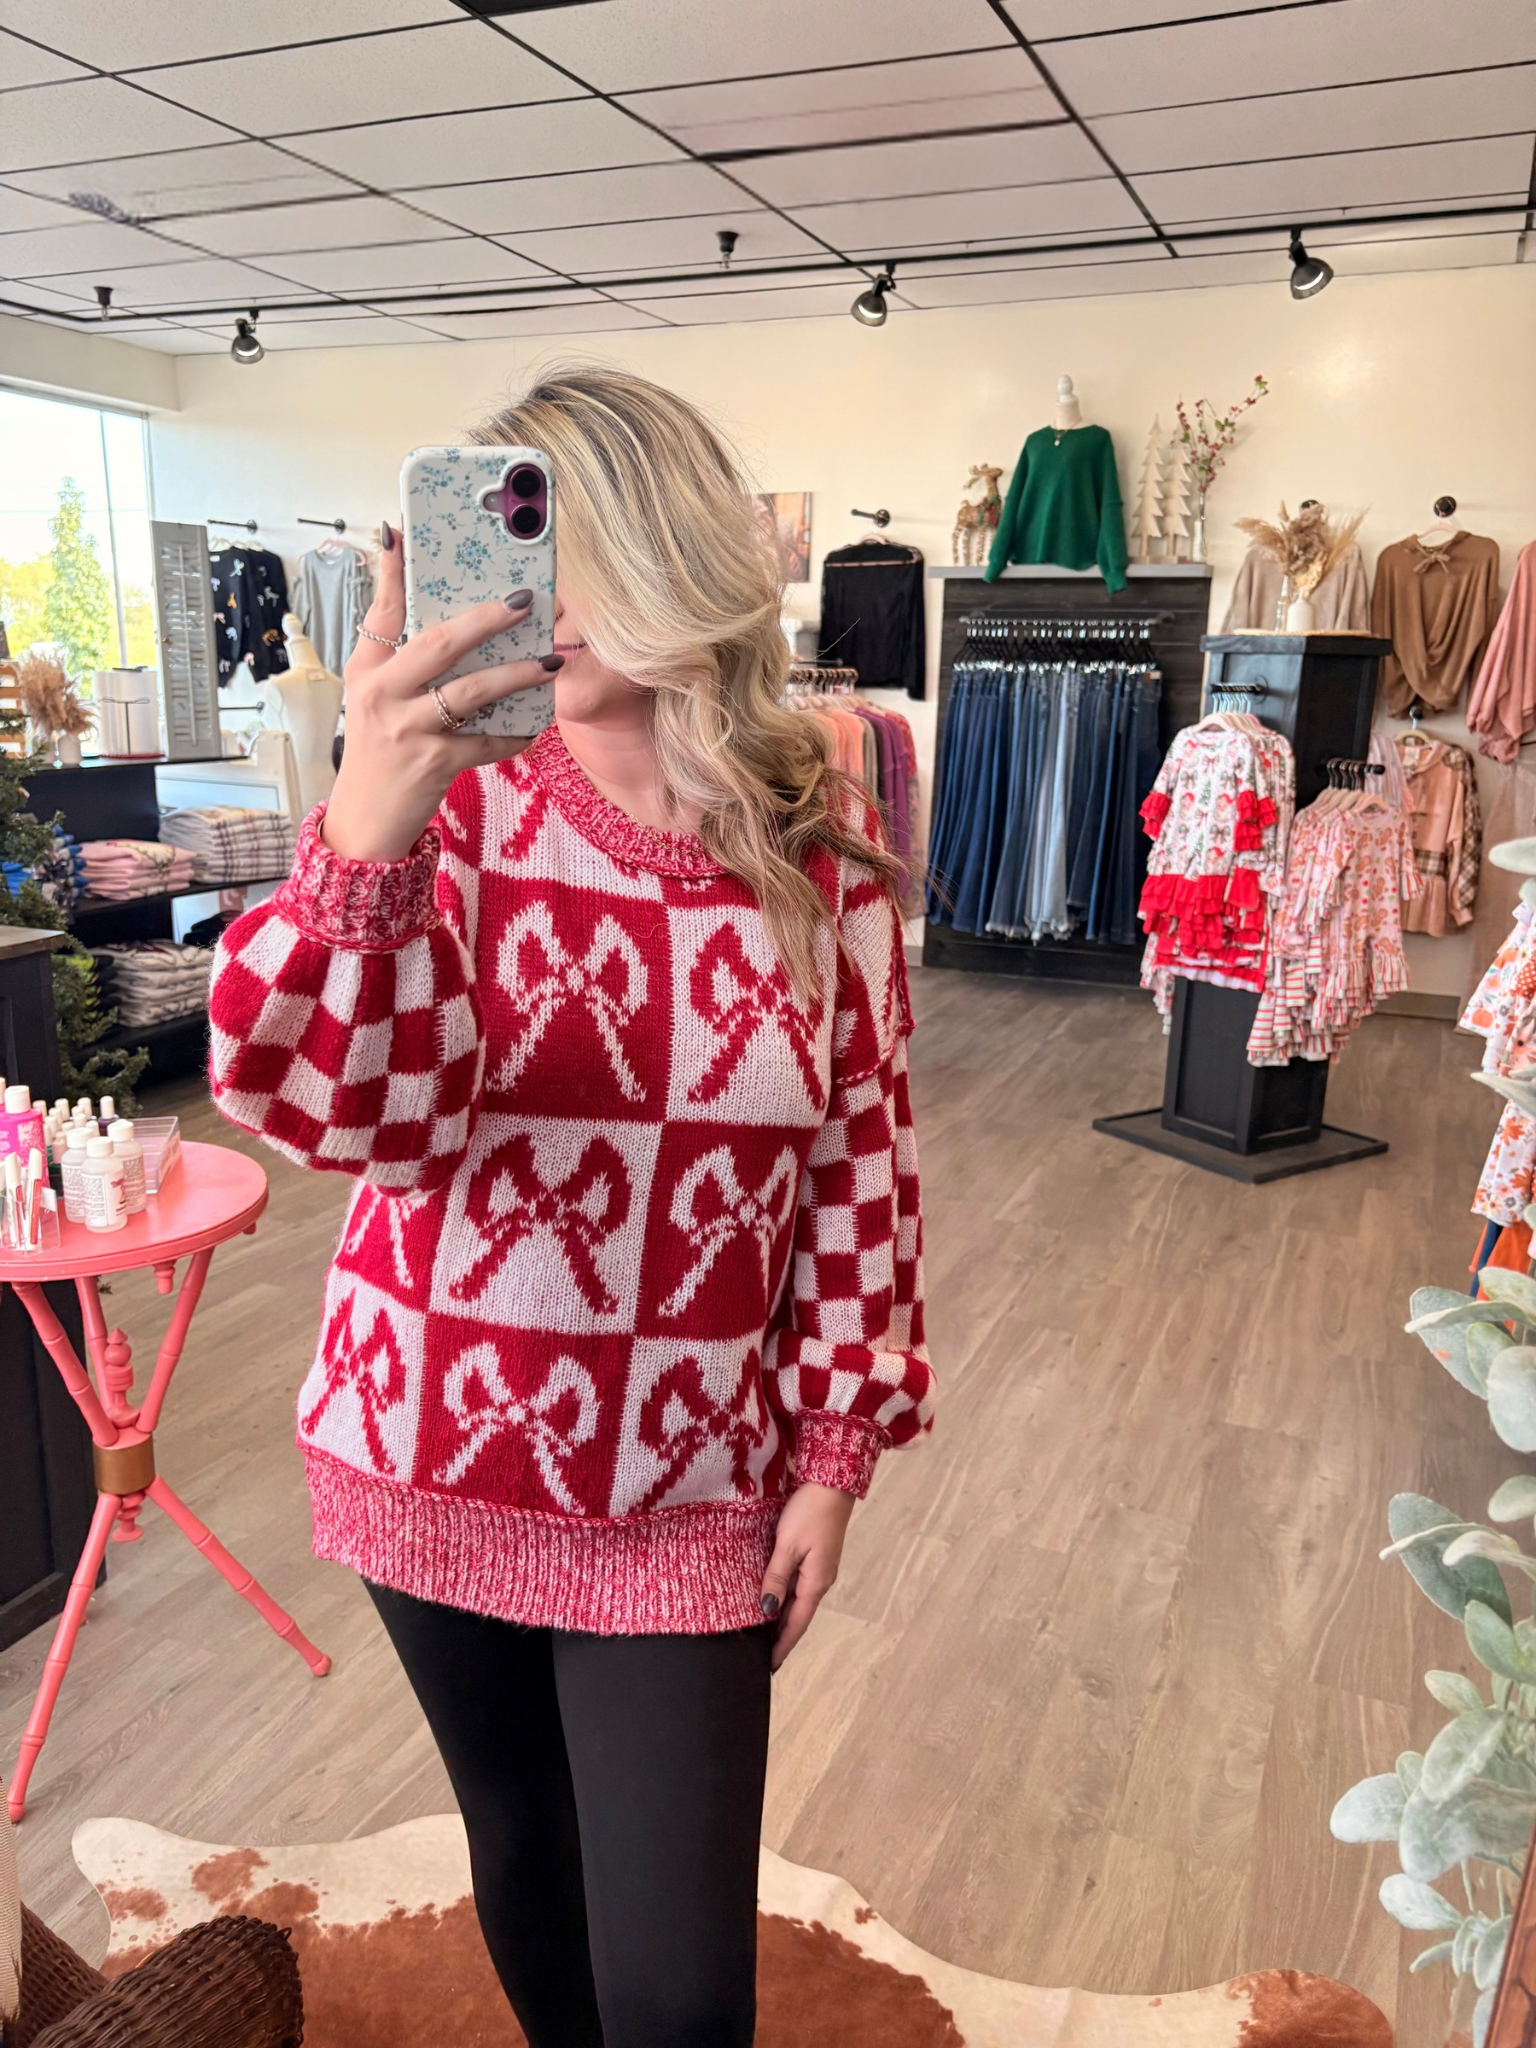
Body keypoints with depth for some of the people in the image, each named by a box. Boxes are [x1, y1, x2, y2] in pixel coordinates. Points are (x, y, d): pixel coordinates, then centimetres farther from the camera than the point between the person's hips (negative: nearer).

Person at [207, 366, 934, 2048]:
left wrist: (836, 1448, 1)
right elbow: (356, 1113, -23)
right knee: (518, 1854, 23)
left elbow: (860, 1159, -1)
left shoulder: (821, 850, -7)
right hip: (434, 1454, 1)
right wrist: (366, 832, -39)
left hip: (692, 1493, -1)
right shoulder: (459, 802, -9)